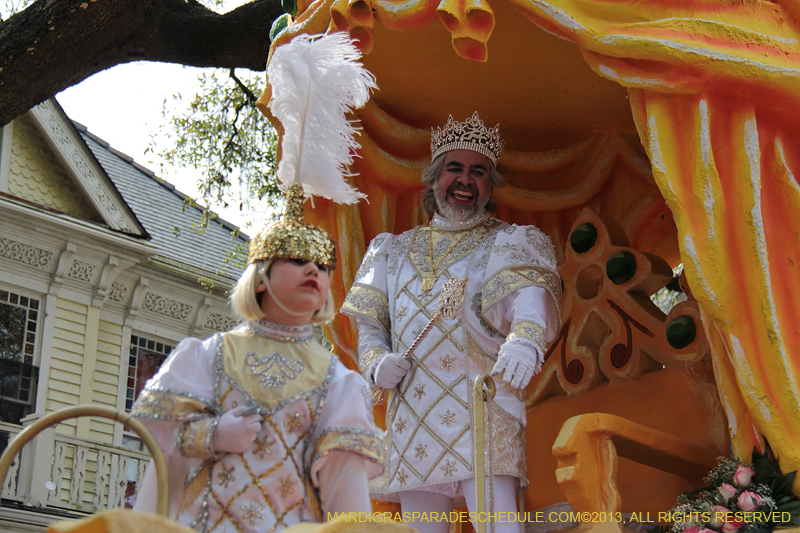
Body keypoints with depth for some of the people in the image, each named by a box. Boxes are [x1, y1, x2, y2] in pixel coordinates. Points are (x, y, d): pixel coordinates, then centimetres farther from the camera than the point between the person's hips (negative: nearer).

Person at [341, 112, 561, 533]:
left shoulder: (508, 243, 8)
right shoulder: (395, 250, 21)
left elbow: (529, 292, -13)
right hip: (411, 415, 4)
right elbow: (369, 324, 19)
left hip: (482, 406, -4)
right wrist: (375, 361, -5)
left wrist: (524, 339, -36)